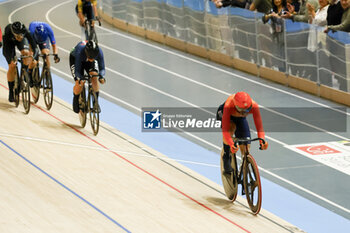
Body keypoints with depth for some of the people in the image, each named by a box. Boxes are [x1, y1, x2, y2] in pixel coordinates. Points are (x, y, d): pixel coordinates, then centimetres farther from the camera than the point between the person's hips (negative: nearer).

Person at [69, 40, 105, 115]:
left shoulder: (99, 52, -36)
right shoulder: (80, 51, -43)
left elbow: (102, 68, -31)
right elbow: (77, 70, -40)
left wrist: (101, 76, -52)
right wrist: (80, 78, -60)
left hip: (87, 61, 3)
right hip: (75, 59, -3)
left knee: (94, 76, -21)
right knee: (79, 83, -18)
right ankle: (76, 101, 10)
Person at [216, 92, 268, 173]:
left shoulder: (254, 106, -38)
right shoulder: (229, 105, -45)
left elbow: (259, 125, -38)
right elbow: (225, 128, -48)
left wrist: (262, 140, -55)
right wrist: (231, 144, -61)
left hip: (240, 118, 3)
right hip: (223, 113, -3)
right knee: (231, 128, -37)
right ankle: (226, 157, -17)